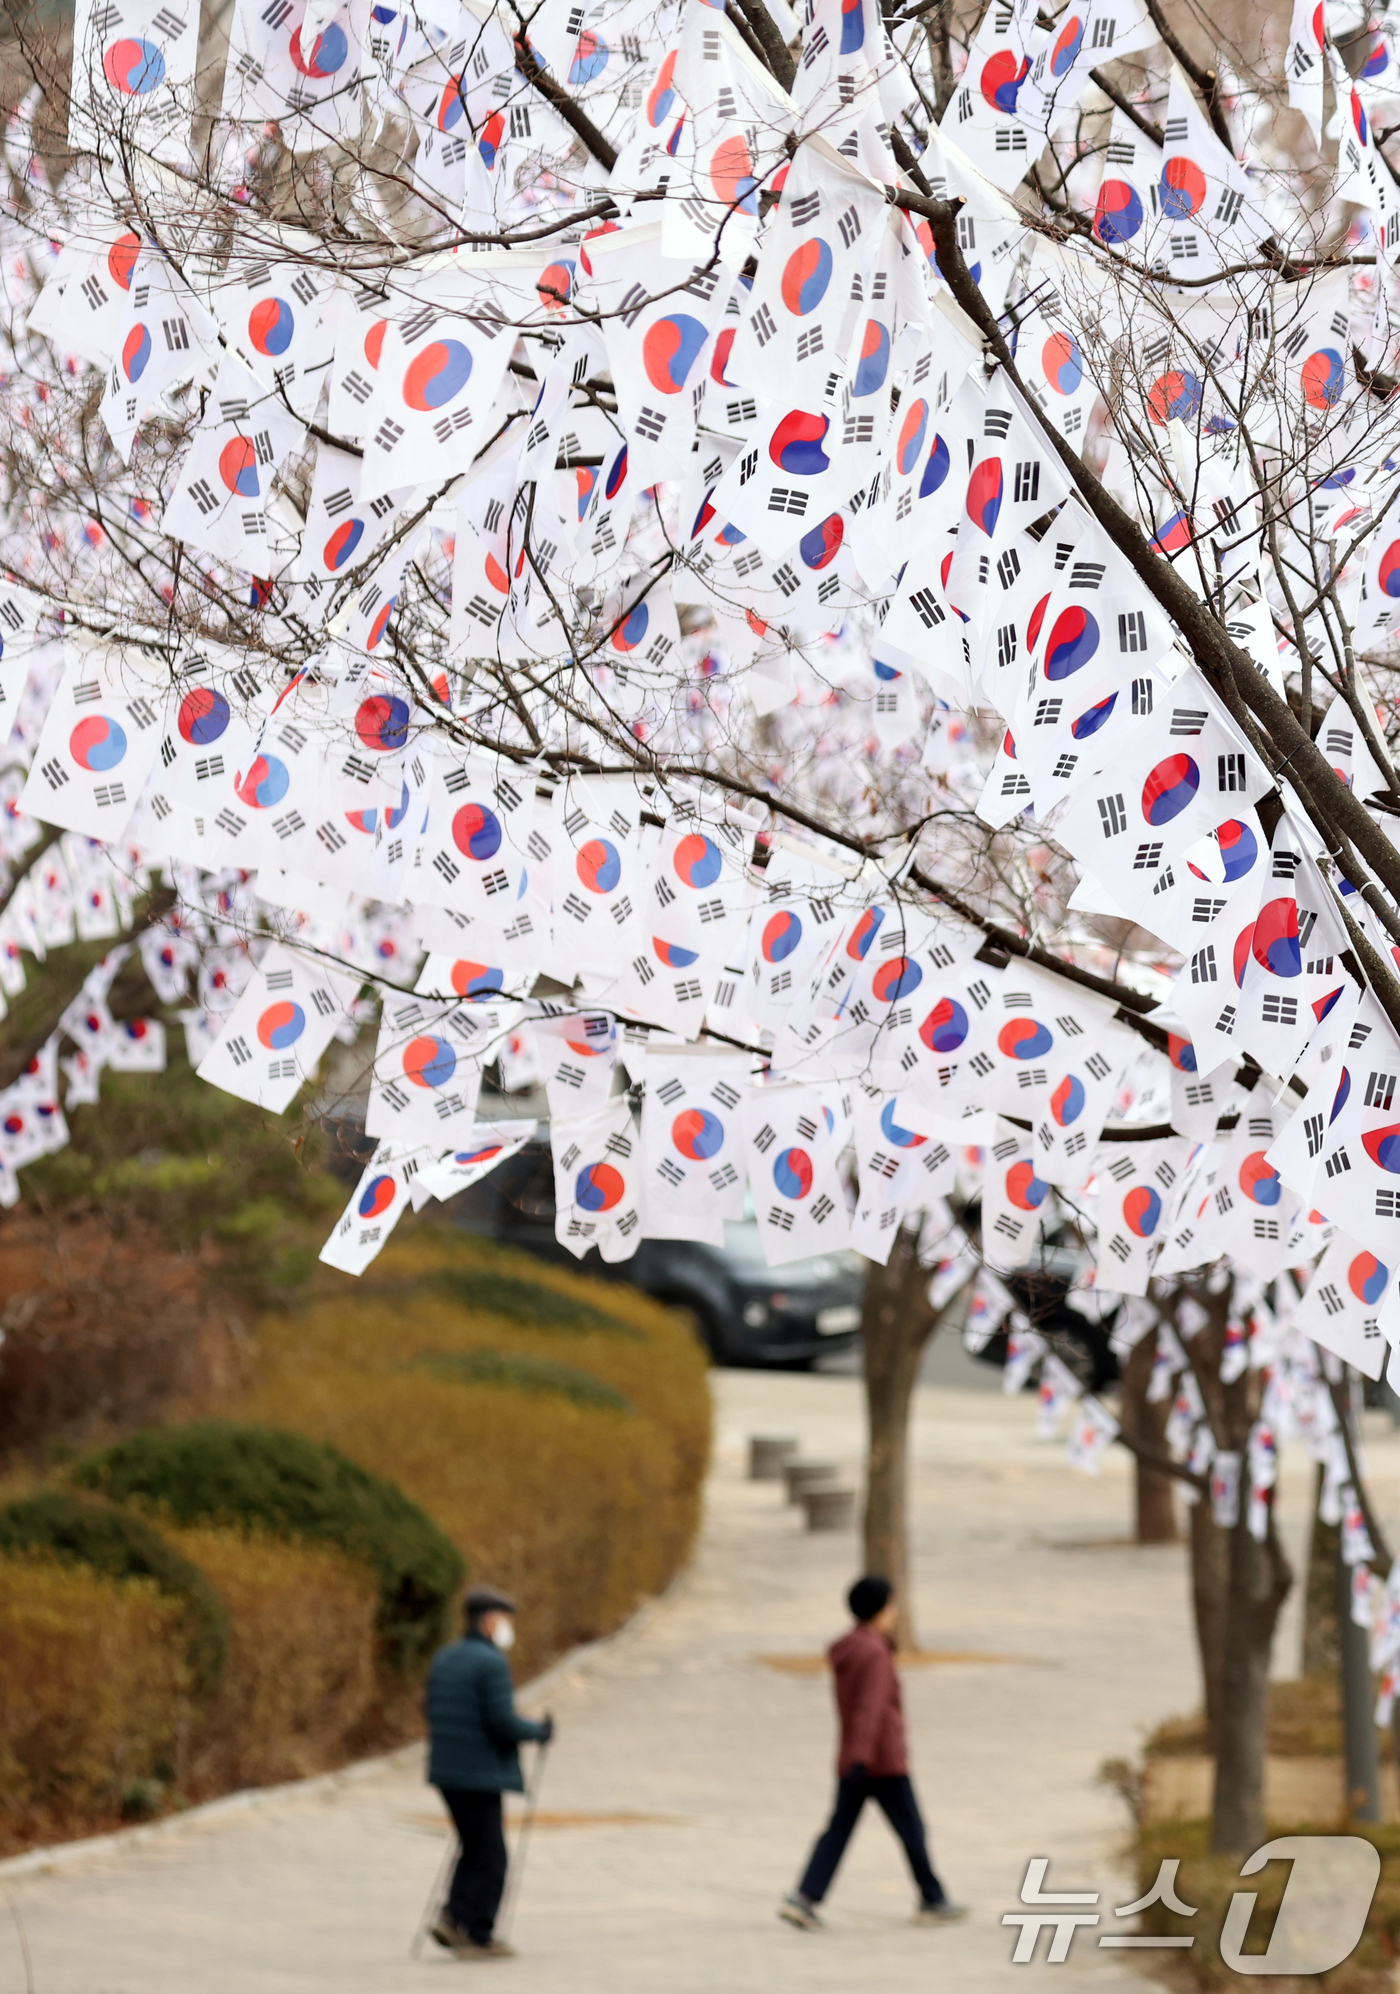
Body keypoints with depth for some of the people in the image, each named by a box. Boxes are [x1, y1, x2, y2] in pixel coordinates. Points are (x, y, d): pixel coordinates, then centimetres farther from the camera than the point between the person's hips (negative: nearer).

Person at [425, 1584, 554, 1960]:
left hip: (447, 1772, 8)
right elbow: (503, 1720, -19)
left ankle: (453, 1918, 6)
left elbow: (432, 1710, 15)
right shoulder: (492, 1663, -15)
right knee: (489, 1857, 0)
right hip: (481, 1773, -8)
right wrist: (539, 1731, -3)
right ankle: (477, 1936, 1)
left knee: (474, 1849, 19)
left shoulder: (444, 1658, 11)